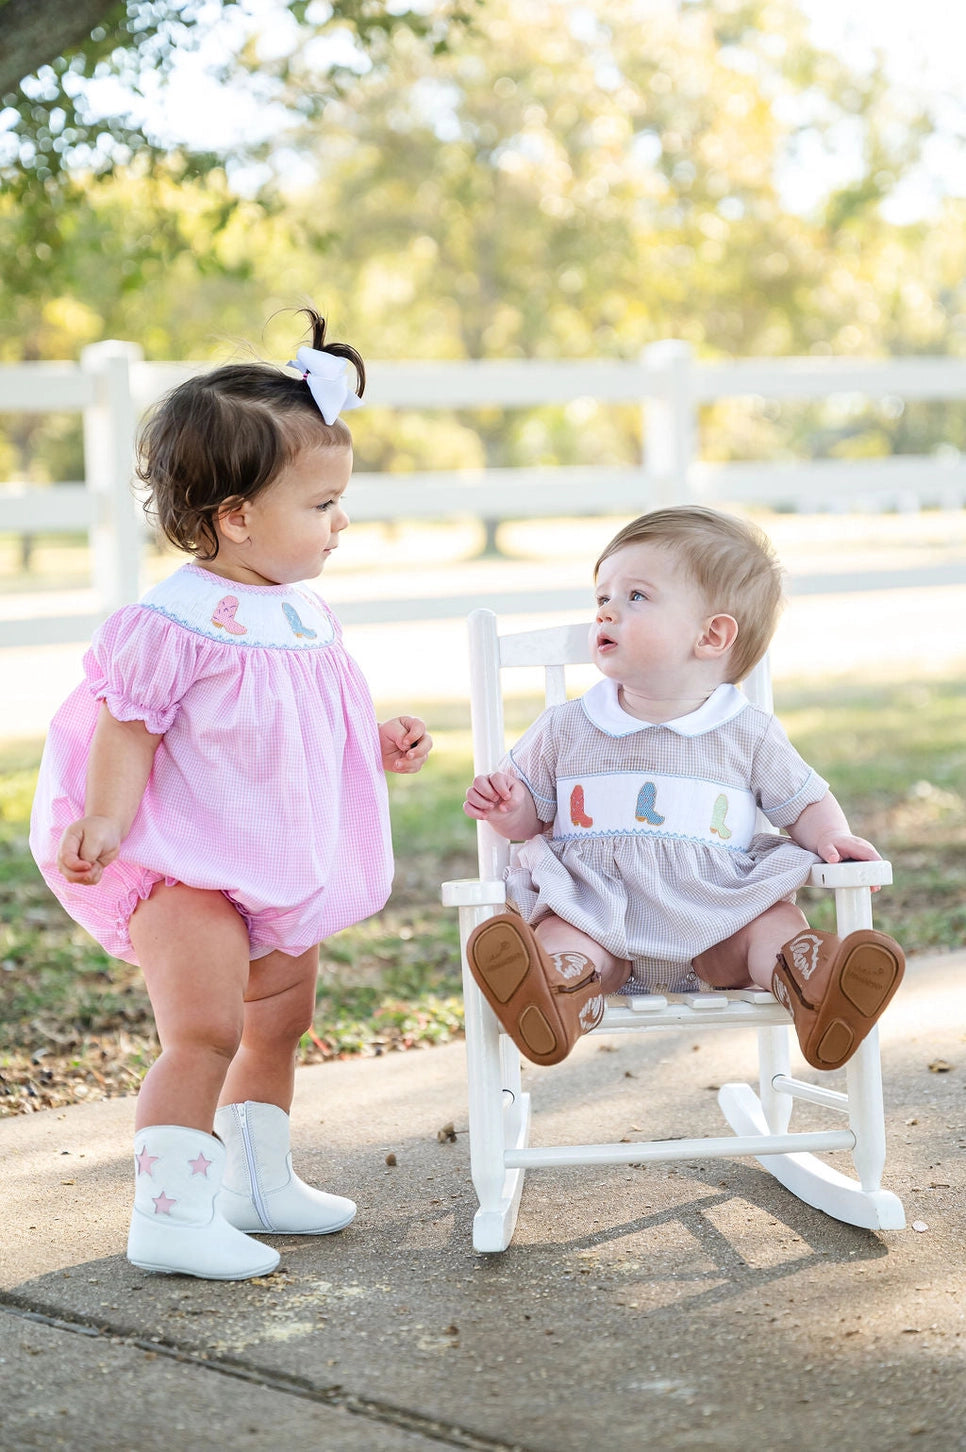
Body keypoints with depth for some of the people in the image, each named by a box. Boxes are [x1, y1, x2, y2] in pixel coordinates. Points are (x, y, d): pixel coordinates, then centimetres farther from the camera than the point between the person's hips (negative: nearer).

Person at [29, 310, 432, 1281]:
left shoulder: (303, 614, 7)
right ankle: (169, 1216, -5)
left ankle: (256, 1182, 37)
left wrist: (380, 747, 8)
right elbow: (127, 728, -20)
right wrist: (104, 820, -32)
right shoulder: (172, 623, -20)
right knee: (206, 1032, -15)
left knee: (279, 1024, 19)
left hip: (282, 868, 9)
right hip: (184, 870, -9)